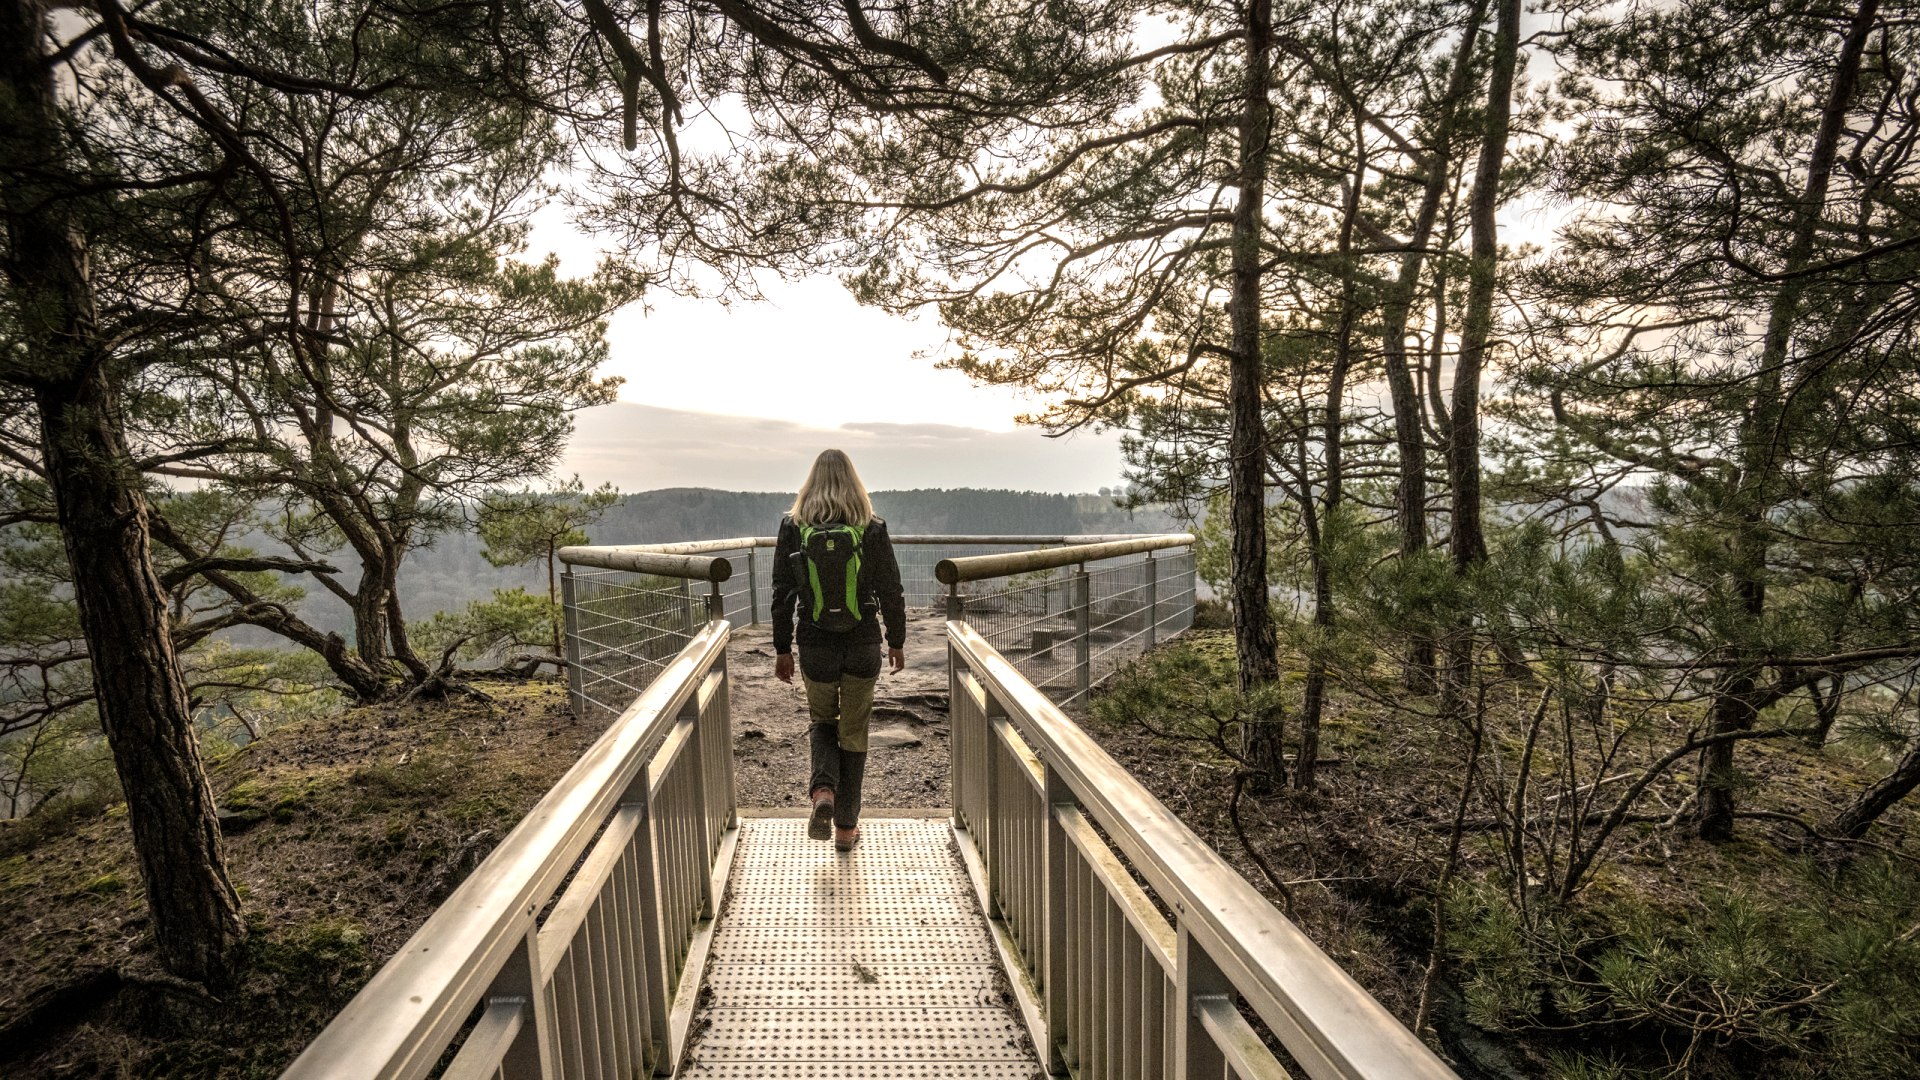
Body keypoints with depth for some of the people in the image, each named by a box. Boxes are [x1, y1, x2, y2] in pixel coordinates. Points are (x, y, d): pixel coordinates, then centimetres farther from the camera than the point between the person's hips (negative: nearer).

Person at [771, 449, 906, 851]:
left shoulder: (792, 528, -4)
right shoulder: (872, 529, -6)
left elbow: (782, 594, -2)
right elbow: (891, 592, -3)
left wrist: (781, 648, 6)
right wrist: (896, 641, 9)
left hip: (815, 647, 0)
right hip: (863, 647, 0)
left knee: (822, 721, 23)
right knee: (854, 732, 14)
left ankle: (822, 791, -2)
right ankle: (846, 826, 23)